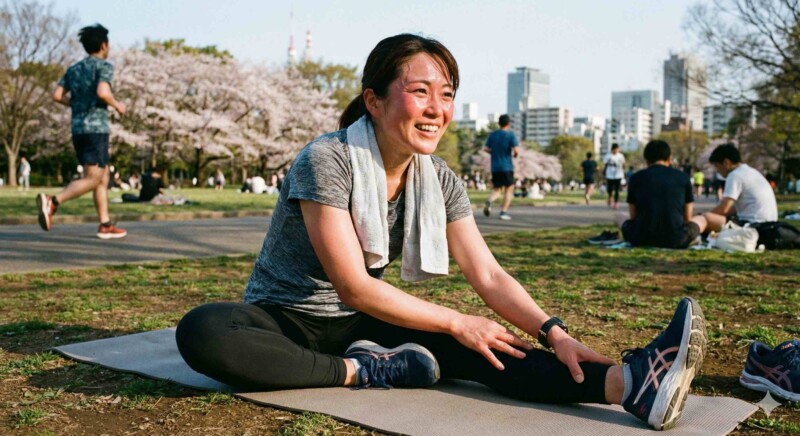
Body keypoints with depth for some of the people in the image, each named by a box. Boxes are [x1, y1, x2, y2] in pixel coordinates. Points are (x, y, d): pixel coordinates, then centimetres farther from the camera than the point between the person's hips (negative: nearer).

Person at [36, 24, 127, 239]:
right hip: (96, 128, -8)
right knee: (93, 179, -8)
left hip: (78, 129, 8)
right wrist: (117, 105, -3)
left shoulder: (73, 69, 17)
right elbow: (102, 92, -21)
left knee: (103, 177, 12)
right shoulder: (104, 66, -4)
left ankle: (105, 225, 11)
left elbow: (57, 95, 10)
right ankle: (52, 201, -26)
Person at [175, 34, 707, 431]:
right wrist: (457, 322, -21)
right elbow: (355, 287, -24)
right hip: (287, 320, -4)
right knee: (202, 331, -37)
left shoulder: (439, 181, -4)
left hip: (361, 324, 4)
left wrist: (555, 334, -23)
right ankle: (362, 372, -28)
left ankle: (629, 382, -38)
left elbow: (489, 275, -7)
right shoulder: (327, 161, -23)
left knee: (469, 351, -23)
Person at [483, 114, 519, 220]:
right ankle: (504, 212, 4)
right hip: (507, 167, -4)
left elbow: (486, 149, 5)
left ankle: (490, 201, -20)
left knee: (496, 189, 12)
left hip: (495, 167, 4)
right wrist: (515, 155, 6)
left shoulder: (492, 134, 7)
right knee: (509, 189, 10)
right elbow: (516, 150, -16)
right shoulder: (511, 135, -7)